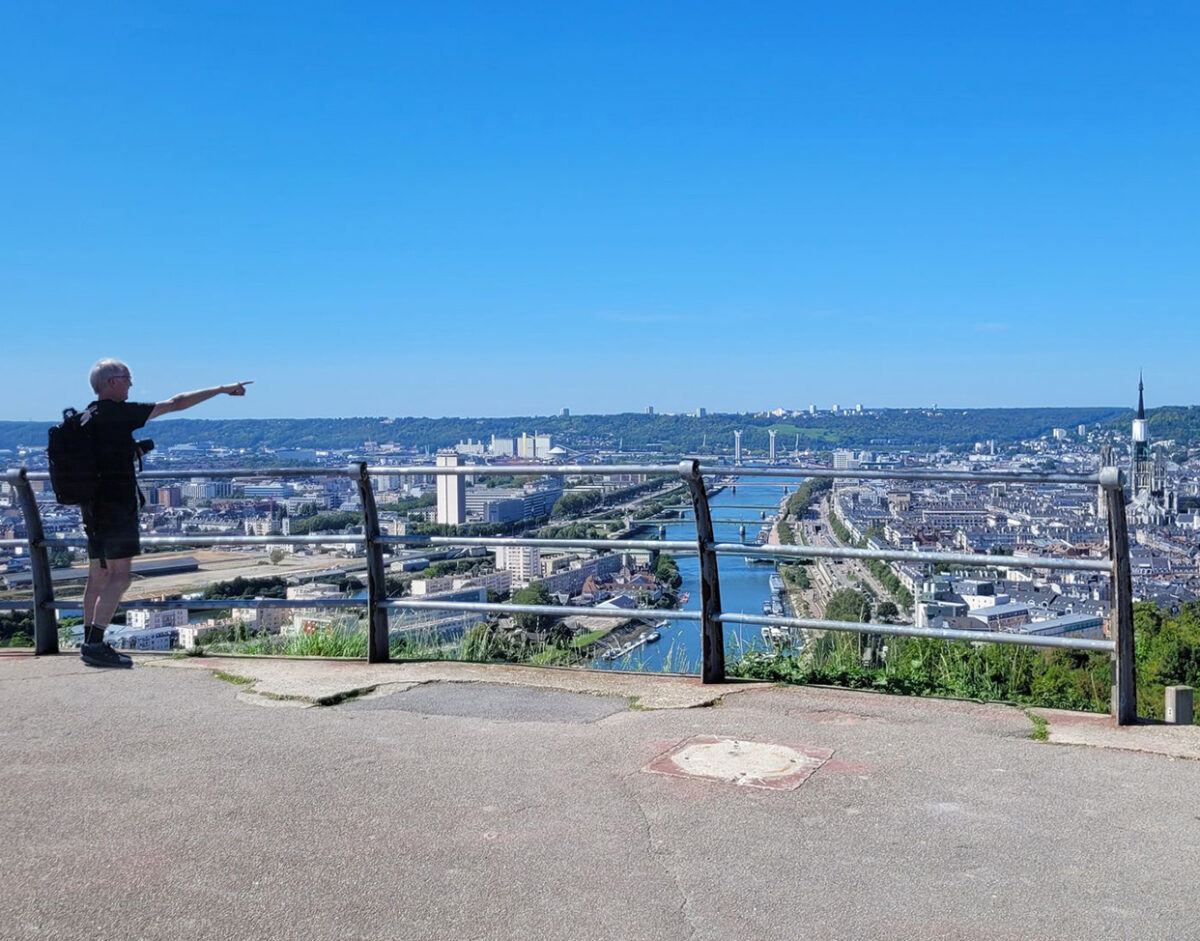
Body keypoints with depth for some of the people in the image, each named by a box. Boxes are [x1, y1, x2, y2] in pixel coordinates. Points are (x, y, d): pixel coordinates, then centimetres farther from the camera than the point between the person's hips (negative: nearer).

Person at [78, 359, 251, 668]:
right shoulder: (119, 413, -13)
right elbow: (176, 404, -10)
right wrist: (222, 389, -3)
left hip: (93, 508, 9)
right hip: (117, 506, -9)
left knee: (98, 578, 13)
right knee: (119, 577, -7)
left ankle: (90, 644, 17)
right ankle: (95, 645, -11)